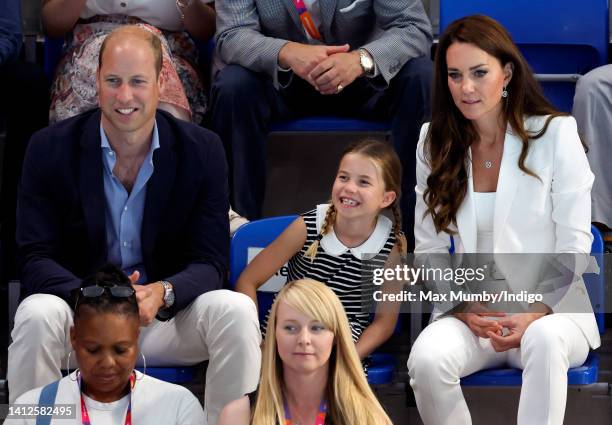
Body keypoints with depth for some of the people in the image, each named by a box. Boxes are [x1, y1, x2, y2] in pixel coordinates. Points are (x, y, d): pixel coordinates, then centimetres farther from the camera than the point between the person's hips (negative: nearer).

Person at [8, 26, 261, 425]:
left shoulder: (203, 150, -5)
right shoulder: (50, 148, -7)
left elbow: (210, 262, -6)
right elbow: (36, 259, -9)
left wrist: (162, 293, -30)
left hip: (168, 315, 1)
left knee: (237, 311, -27)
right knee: (36, 314, -33)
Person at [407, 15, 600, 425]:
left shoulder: (556, 133, -4)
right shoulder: (436, 144, 6)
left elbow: (574, 246, -4)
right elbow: (428, 249, 6)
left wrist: (536, 314, -17)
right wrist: (463, 307, -10)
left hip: (551, 310, -2)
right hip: (470, 314, 3)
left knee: (544, 341, -38)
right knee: (427, 358, -30)